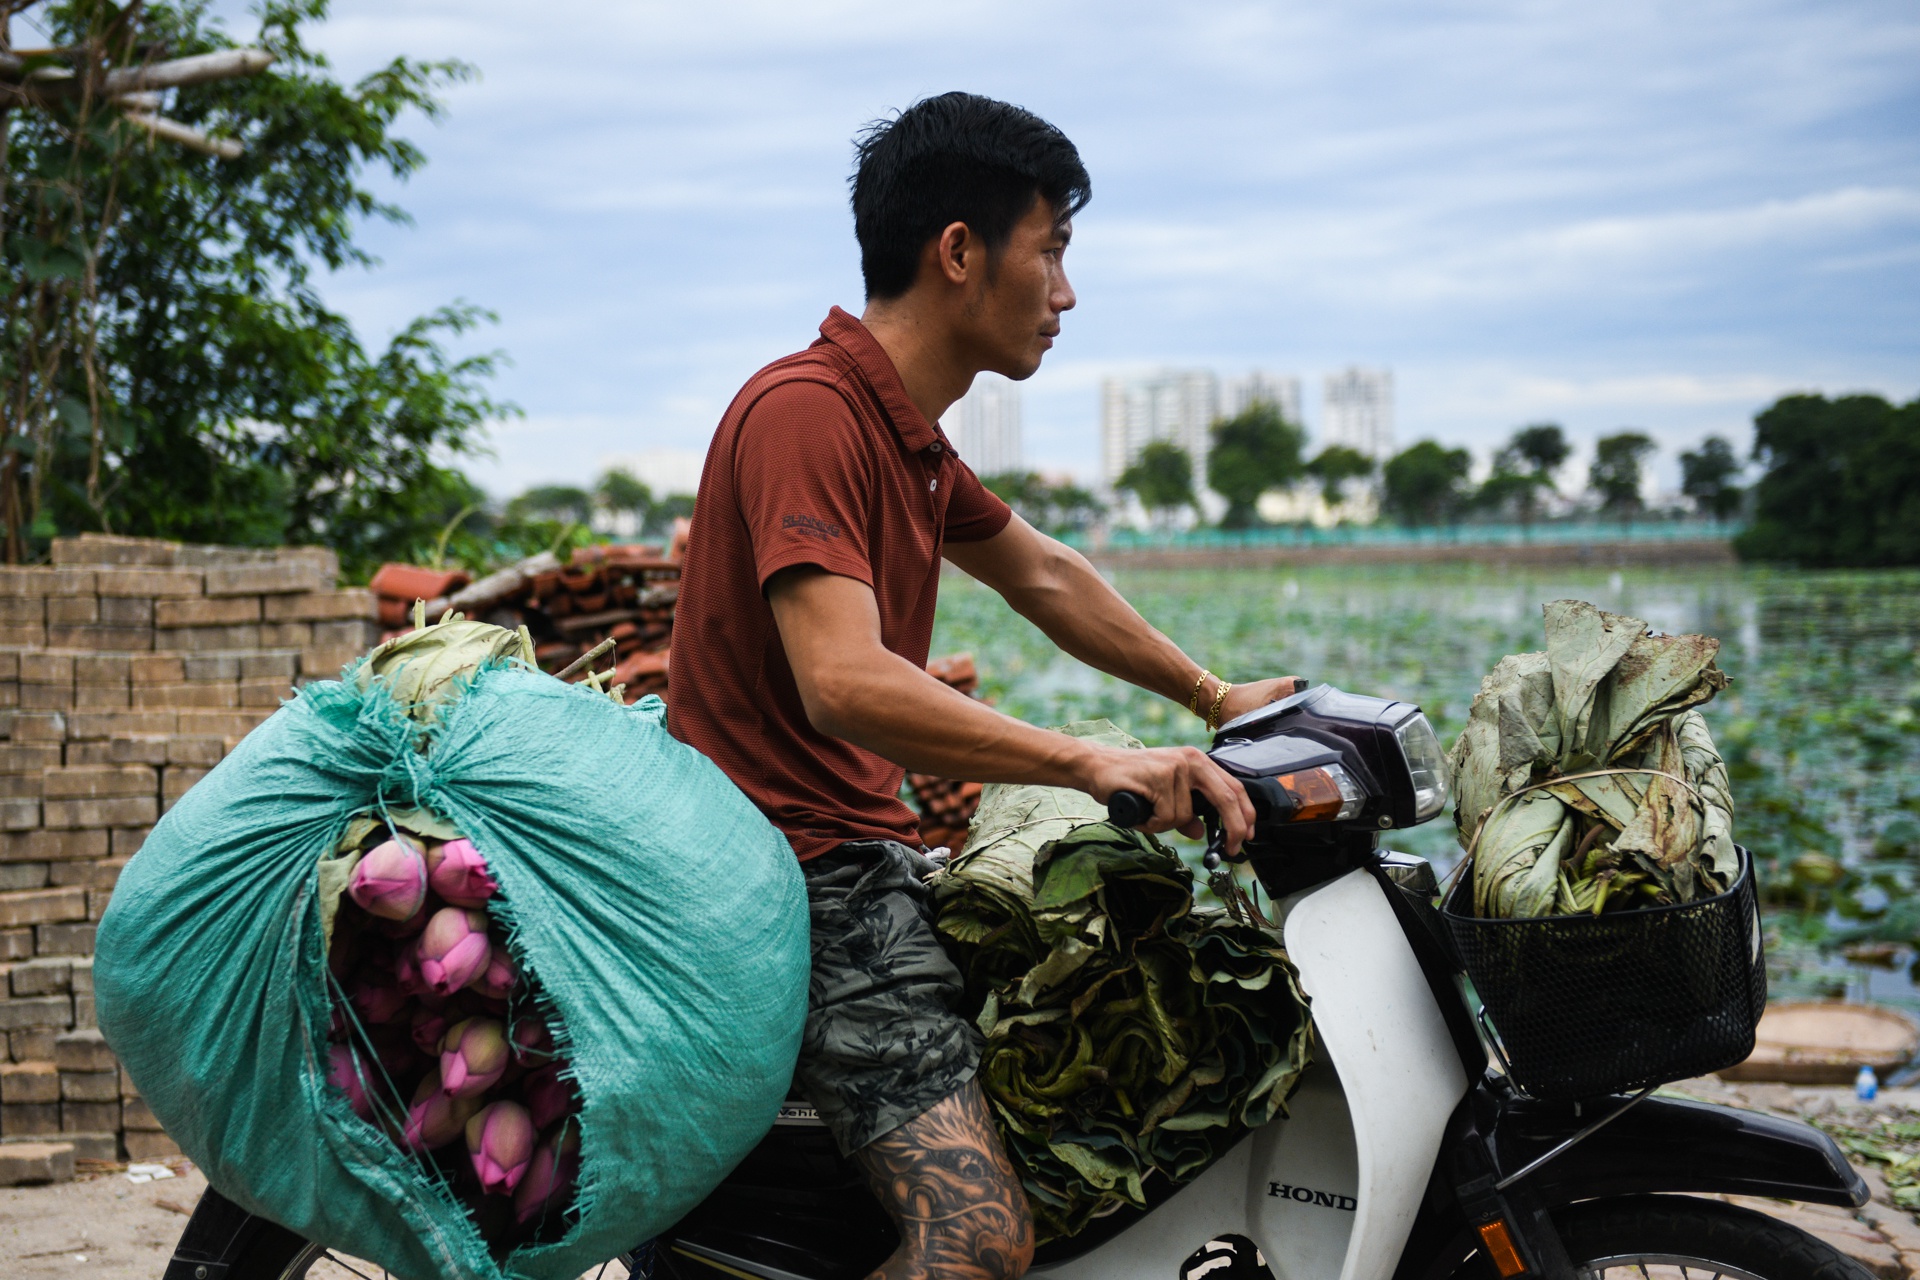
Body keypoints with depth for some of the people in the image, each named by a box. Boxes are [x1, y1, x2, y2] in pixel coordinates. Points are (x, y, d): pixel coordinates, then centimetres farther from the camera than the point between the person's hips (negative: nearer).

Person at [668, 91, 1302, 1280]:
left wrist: (1214, 697, 31)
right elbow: (844, 681, -31)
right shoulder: (806, 409, -18)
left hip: (867, 852, 11)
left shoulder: (905, 427, 15)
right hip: (805, 872, -11)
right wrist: (1090, 761, -37)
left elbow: (1039, 572, 29)